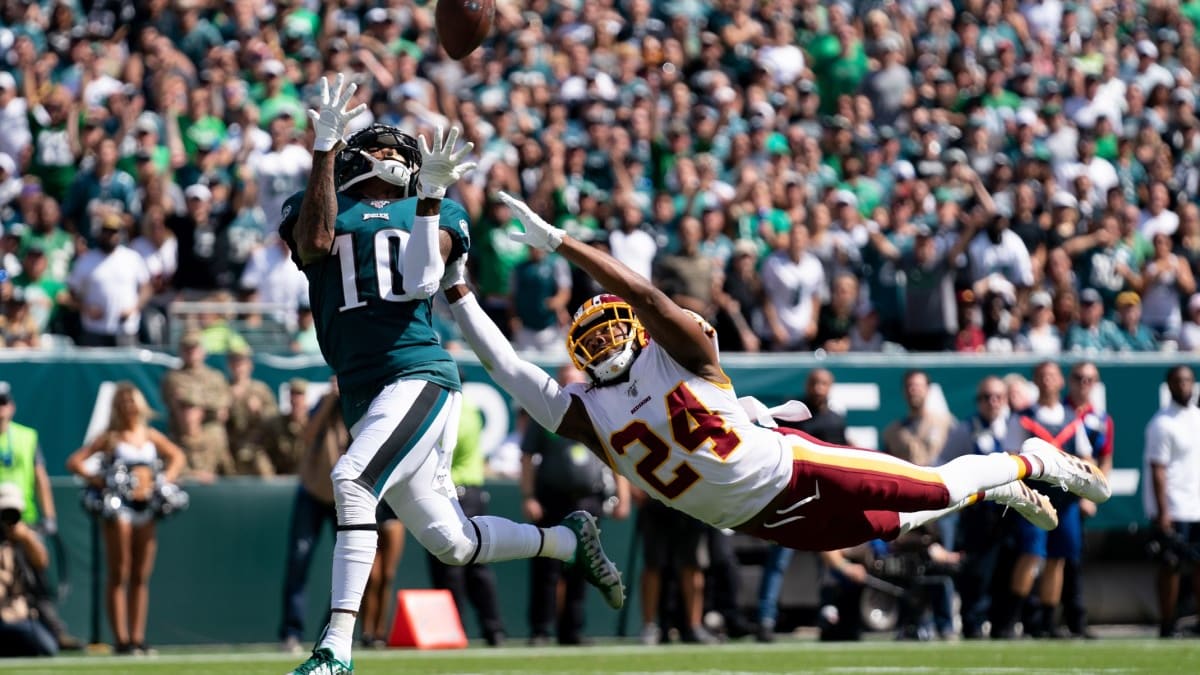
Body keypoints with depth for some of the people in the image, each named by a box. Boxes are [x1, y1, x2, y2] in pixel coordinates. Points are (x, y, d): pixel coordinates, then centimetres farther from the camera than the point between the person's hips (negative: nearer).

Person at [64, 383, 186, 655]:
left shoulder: (151, 436, 12)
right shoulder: (111, 438, -1)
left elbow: (177, 456, 26)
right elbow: (74, 462, -6)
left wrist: (165, 480, 10)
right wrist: (100, 482, -13)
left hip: (147, 507, 5)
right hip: (119, 507, -5)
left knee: (141, 577, 5)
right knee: (119, 576, -4)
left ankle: (138, 638, 8)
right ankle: (121, 640, -5)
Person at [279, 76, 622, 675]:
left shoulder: (434, 212, 15)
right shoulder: (321, 206, 17)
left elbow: (421, 284, -3)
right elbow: (315, 243, -7)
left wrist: (431, 195, -6)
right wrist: (324, 148, -8)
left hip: (419, 374, -3)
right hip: (363, 394, 3)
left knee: (353, 479, -27)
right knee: (451, 542, 5)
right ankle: (567, 540, 31)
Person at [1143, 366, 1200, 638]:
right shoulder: (1163, 424, -10)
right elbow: (1157, 470, -14)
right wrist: (1162, 512, -19)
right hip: (1173, 510, -7)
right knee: (1170, 565, -4)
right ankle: (1168, 625, 0)